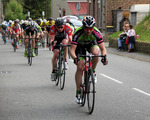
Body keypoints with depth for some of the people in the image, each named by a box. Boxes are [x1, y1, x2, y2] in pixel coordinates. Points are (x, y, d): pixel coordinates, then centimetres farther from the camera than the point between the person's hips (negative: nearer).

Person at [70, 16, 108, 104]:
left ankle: (93, 72, -9)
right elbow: (72, 50, -37)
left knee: (96, 52, -35)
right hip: (80, 46, -1)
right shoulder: (78, 33, -36)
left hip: (91, 44, 1)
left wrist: (104, 56, -50)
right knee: (80, 67, -13)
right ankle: (78, 92, -3)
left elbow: (103, 48, -29)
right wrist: (75, 58, -56)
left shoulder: (96, 33, -32)